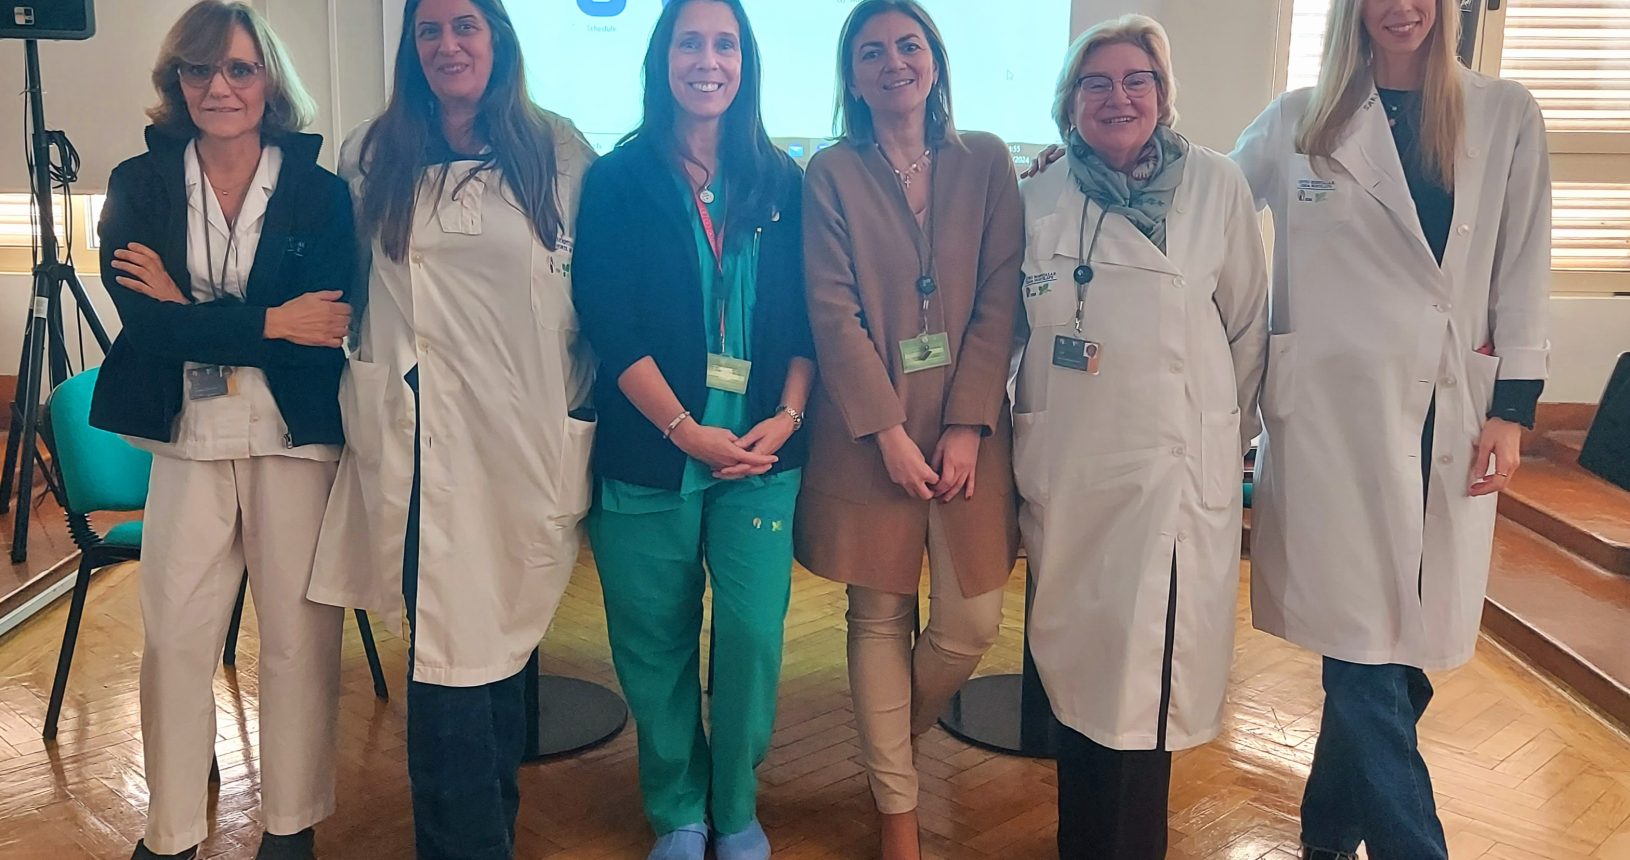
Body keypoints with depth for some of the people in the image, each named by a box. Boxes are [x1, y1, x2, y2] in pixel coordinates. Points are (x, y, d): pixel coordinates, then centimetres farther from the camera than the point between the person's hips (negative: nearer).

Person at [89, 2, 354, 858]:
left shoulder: (321, 192, -1)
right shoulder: (138, 185, 3)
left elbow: (332, 327, -11)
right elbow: (144, 321, -9)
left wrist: (191, 316, -12)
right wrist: (269, 322, -15)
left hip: (297, 440, -1)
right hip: (188, 441, 1)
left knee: (300, 636, 5)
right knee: (174, 639, 3)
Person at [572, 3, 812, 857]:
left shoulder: (782, 183, 9)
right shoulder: (617, 180, 3)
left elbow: (805, 317, 8)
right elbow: (608, 323, -5)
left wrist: (788, 416, -8)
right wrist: (687, 431, -12)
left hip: (761, 451, 1)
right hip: (650, 451, -1)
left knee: (752, 633, -4)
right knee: (655, 639, 6)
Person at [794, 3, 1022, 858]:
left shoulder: (986, 161, 6)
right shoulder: (831, 173, 2)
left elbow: (1000, 299, 0)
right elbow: (833, 311, -5)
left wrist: (967, 426, -9)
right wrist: (889, 430, -13)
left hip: (969, 428, 2)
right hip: (867, 430, -1)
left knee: (973, 623, 1)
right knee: (880, 616, 5)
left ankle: (888, 741, 30)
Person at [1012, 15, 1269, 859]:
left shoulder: (1216, 186, -1)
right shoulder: (1039, 198, 4)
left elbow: (1247, 323, 6)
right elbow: (1011, 325, 11)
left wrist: (1232, 433, 12)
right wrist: (999, 430, 12)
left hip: (1173, 468, -1)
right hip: (1063, 470, 2)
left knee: (1147, 666, 0)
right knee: (1074, 655, 9)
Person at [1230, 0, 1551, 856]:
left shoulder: (1507, 116, 9)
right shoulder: (1297, 122, 6)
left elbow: (1522, 272, 8)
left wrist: (1512, 410, 1)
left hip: (1452, 415, 2)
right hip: (1335, 409, -2)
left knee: (1416, 640, 7)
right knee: (1364, 645, -6)